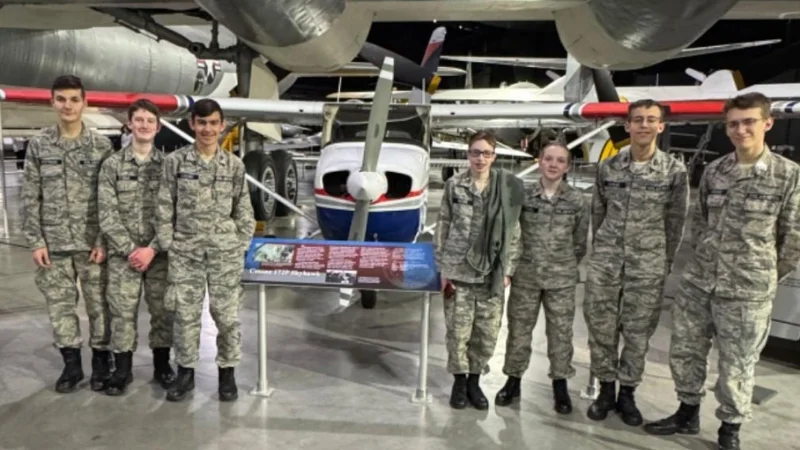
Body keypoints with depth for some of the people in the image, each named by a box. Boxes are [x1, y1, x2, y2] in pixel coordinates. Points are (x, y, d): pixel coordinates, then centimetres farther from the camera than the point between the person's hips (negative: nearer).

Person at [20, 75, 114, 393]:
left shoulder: (101, 145, -1)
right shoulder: (38, 145, 4)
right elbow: (30, 197, 4)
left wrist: (104, 241, -9)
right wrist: (35, 241, -2)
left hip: (92, 242, -2)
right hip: (53, 243, 2)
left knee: (99, 305, 4)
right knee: (60, 306, 9)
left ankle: (101, 363, 20)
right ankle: (71, 364, 24)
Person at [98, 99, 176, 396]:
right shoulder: (112, 165, 2)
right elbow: (107, 215, -3)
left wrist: (152, 249, -11)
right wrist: (130, 249, -11)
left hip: (160, 254, 0)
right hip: (123, 254, 0)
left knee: (163, 310, 7)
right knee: (122, 312, 4)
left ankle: (162, 365, 23)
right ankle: (122, 369, 19)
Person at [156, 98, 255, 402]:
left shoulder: (234, 166, 2)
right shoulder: (175, 161, 1)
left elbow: (244, 212, 6)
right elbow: (164, 208, 2)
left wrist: (240, 246, 1)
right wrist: (168, 246, -2)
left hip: (225, 252, 0)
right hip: (185, 252, 0)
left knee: (227, 315, 5)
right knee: (186, 315, 8)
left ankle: (227, 373, 21)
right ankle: (185, 373, 24)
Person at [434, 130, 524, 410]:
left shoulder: (509, 187, 2)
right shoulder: (454, 186, 2)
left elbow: (514, 232, 5)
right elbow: (442, 228, 4)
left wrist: (507, 270, 1)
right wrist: (442, 269, 0)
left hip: (493, 274, 1)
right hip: (458, 271, -1)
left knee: (487, 334, 6)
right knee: (458, 330, 6)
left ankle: (474, 380, 26)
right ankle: (459, 380, 24)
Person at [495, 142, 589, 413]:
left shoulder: (577, 201, -1)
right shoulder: (524, 196, -1)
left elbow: (580, 241, 6)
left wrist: (566, 267, 9)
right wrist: (516, 265, 6)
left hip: (562, 279, 0)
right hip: (526, 276, 1)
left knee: (560, 332, 7)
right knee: (518, 329, 9)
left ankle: (560, 384, 22)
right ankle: (513, 380, 24)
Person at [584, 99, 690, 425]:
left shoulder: (675, 171, -2)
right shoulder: (608, 167, 3)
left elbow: (676, 221, 3)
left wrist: (665, 264, 3)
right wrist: (598, 251, 10)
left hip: (648, 264, -1)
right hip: (605, 260, 2)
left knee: (638, 330, 6)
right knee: (600, 326, 5)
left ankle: (627, 392, 22)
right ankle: (606, 388, 21)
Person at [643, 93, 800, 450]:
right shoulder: (713, 171, 5)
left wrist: (764, 278, 4)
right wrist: (703, 262, 12)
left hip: (747, 291, -4)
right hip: (697, 282, 4)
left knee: (737, 365, 7)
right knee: (684, 350, 14)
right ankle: (687, 413, 34)